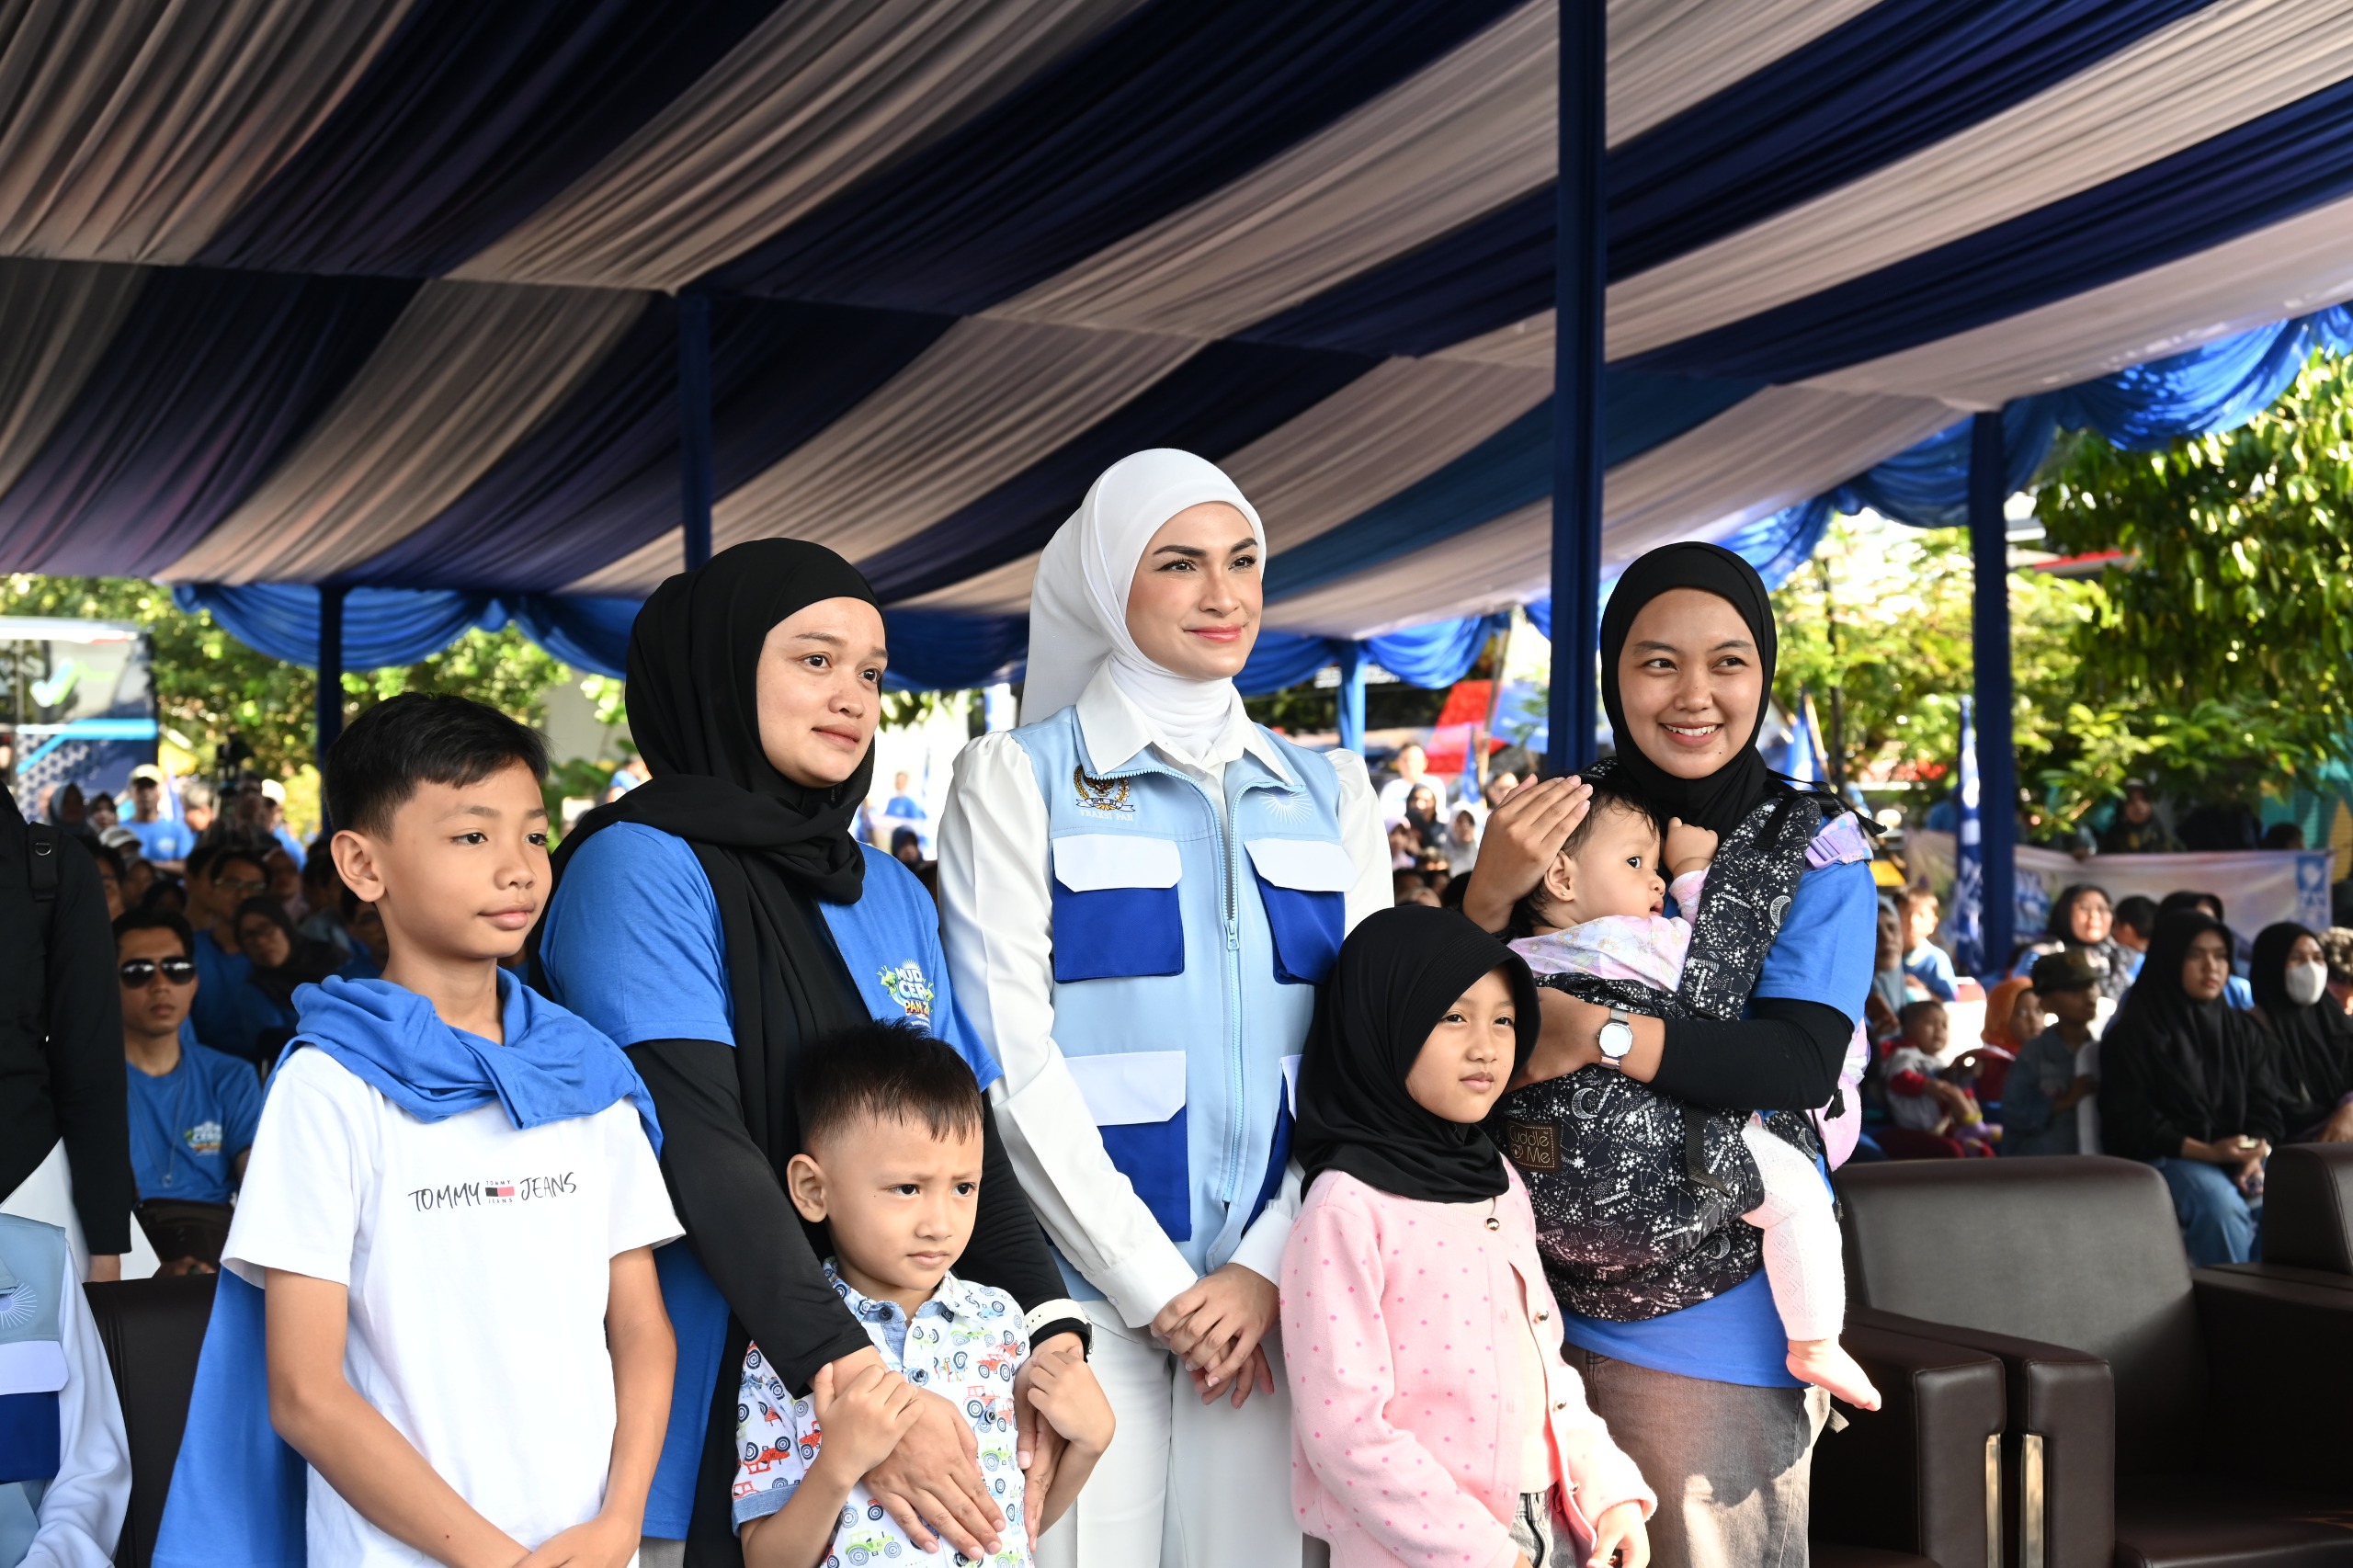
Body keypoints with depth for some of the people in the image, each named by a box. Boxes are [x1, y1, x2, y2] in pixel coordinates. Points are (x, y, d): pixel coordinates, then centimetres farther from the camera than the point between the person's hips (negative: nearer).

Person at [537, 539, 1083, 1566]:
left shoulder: (892, 893, 11)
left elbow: (966, 1129, 7)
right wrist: (854, 1378, -29)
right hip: (710, 1418, -6)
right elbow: (697, 1144, -21)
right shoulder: (642, 867, -10)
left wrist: (1047, 1327, -10)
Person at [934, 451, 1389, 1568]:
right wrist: (1156, 1286, -10)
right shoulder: (1018, 778, 1)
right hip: (1087, 1289, -3)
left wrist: (1271, 1269, -6)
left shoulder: (1329, 792, 12)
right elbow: (1011, 1058, -6)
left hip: (1273, 1296, 3)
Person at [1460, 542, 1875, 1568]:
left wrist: (1593, 1031, -26)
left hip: (1718, 1330, -3)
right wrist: (1489, 895, -18)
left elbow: (1802, 1062, -17)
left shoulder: (1816, 856, -5)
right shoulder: (1568, 825, 3)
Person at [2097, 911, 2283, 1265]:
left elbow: (2264, 1107, 11)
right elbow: (2130, 1123, -7)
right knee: (2221, 1205, -36)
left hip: (2240, 1158, 5)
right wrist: (2207, 1152, -19)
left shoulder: (2242, 1030, 18)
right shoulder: (2133, 1034, 0)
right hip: (2165, 1160, -4)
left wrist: (2257, 1155, -12)